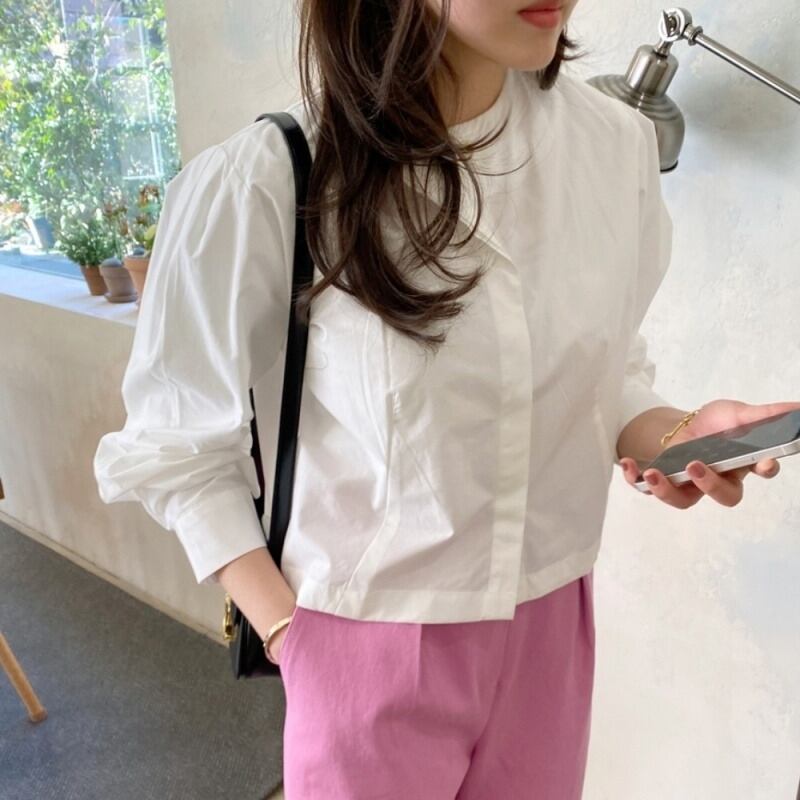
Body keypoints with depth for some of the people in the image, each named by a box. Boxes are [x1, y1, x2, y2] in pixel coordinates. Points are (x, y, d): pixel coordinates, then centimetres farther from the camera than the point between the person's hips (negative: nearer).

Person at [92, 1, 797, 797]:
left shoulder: (616, 142, -6)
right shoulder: (258, 183, -19)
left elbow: (604, 375, 6)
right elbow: (180, 451, -8)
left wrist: (675, 433, -13)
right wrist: (289, 635, -12)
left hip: (551, 629, 5)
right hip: (367, 647, -4)